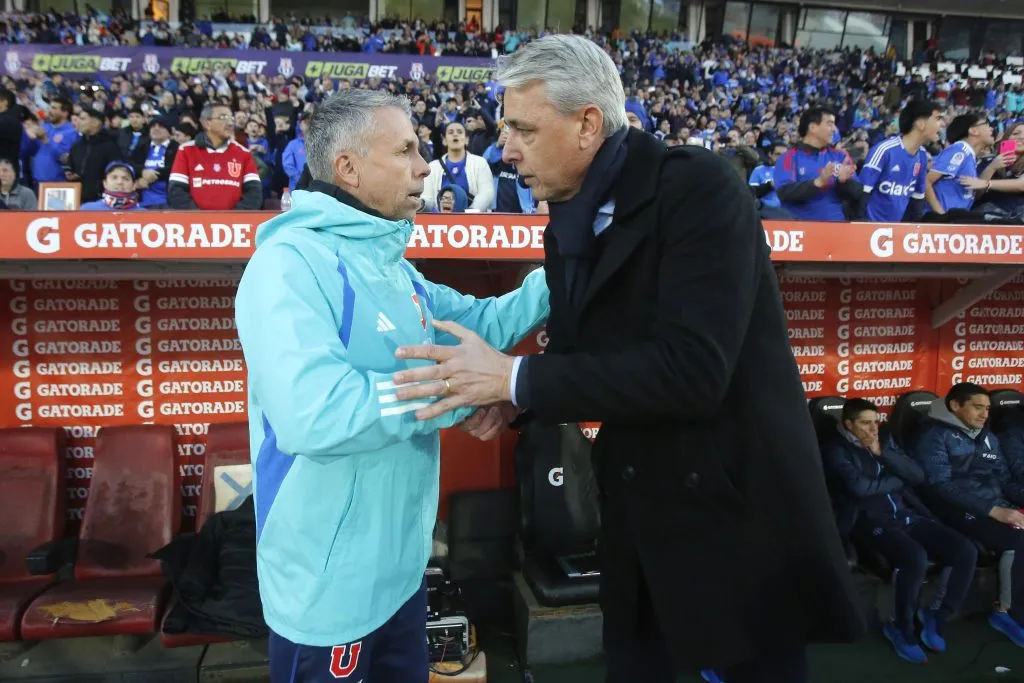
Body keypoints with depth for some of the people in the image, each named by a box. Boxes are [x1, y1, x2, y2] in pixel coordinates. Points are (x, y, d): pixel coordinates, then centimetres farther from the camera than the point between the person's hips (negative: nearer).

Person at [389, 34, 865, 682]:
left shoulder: (699, 187, -19)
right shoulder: (569, 224, 5)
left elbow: (691, 371, -29)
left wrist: (515, 377, -25)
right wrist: (503, 396, -8)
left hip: (739, 507, -7)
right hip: (639, 513, 7)